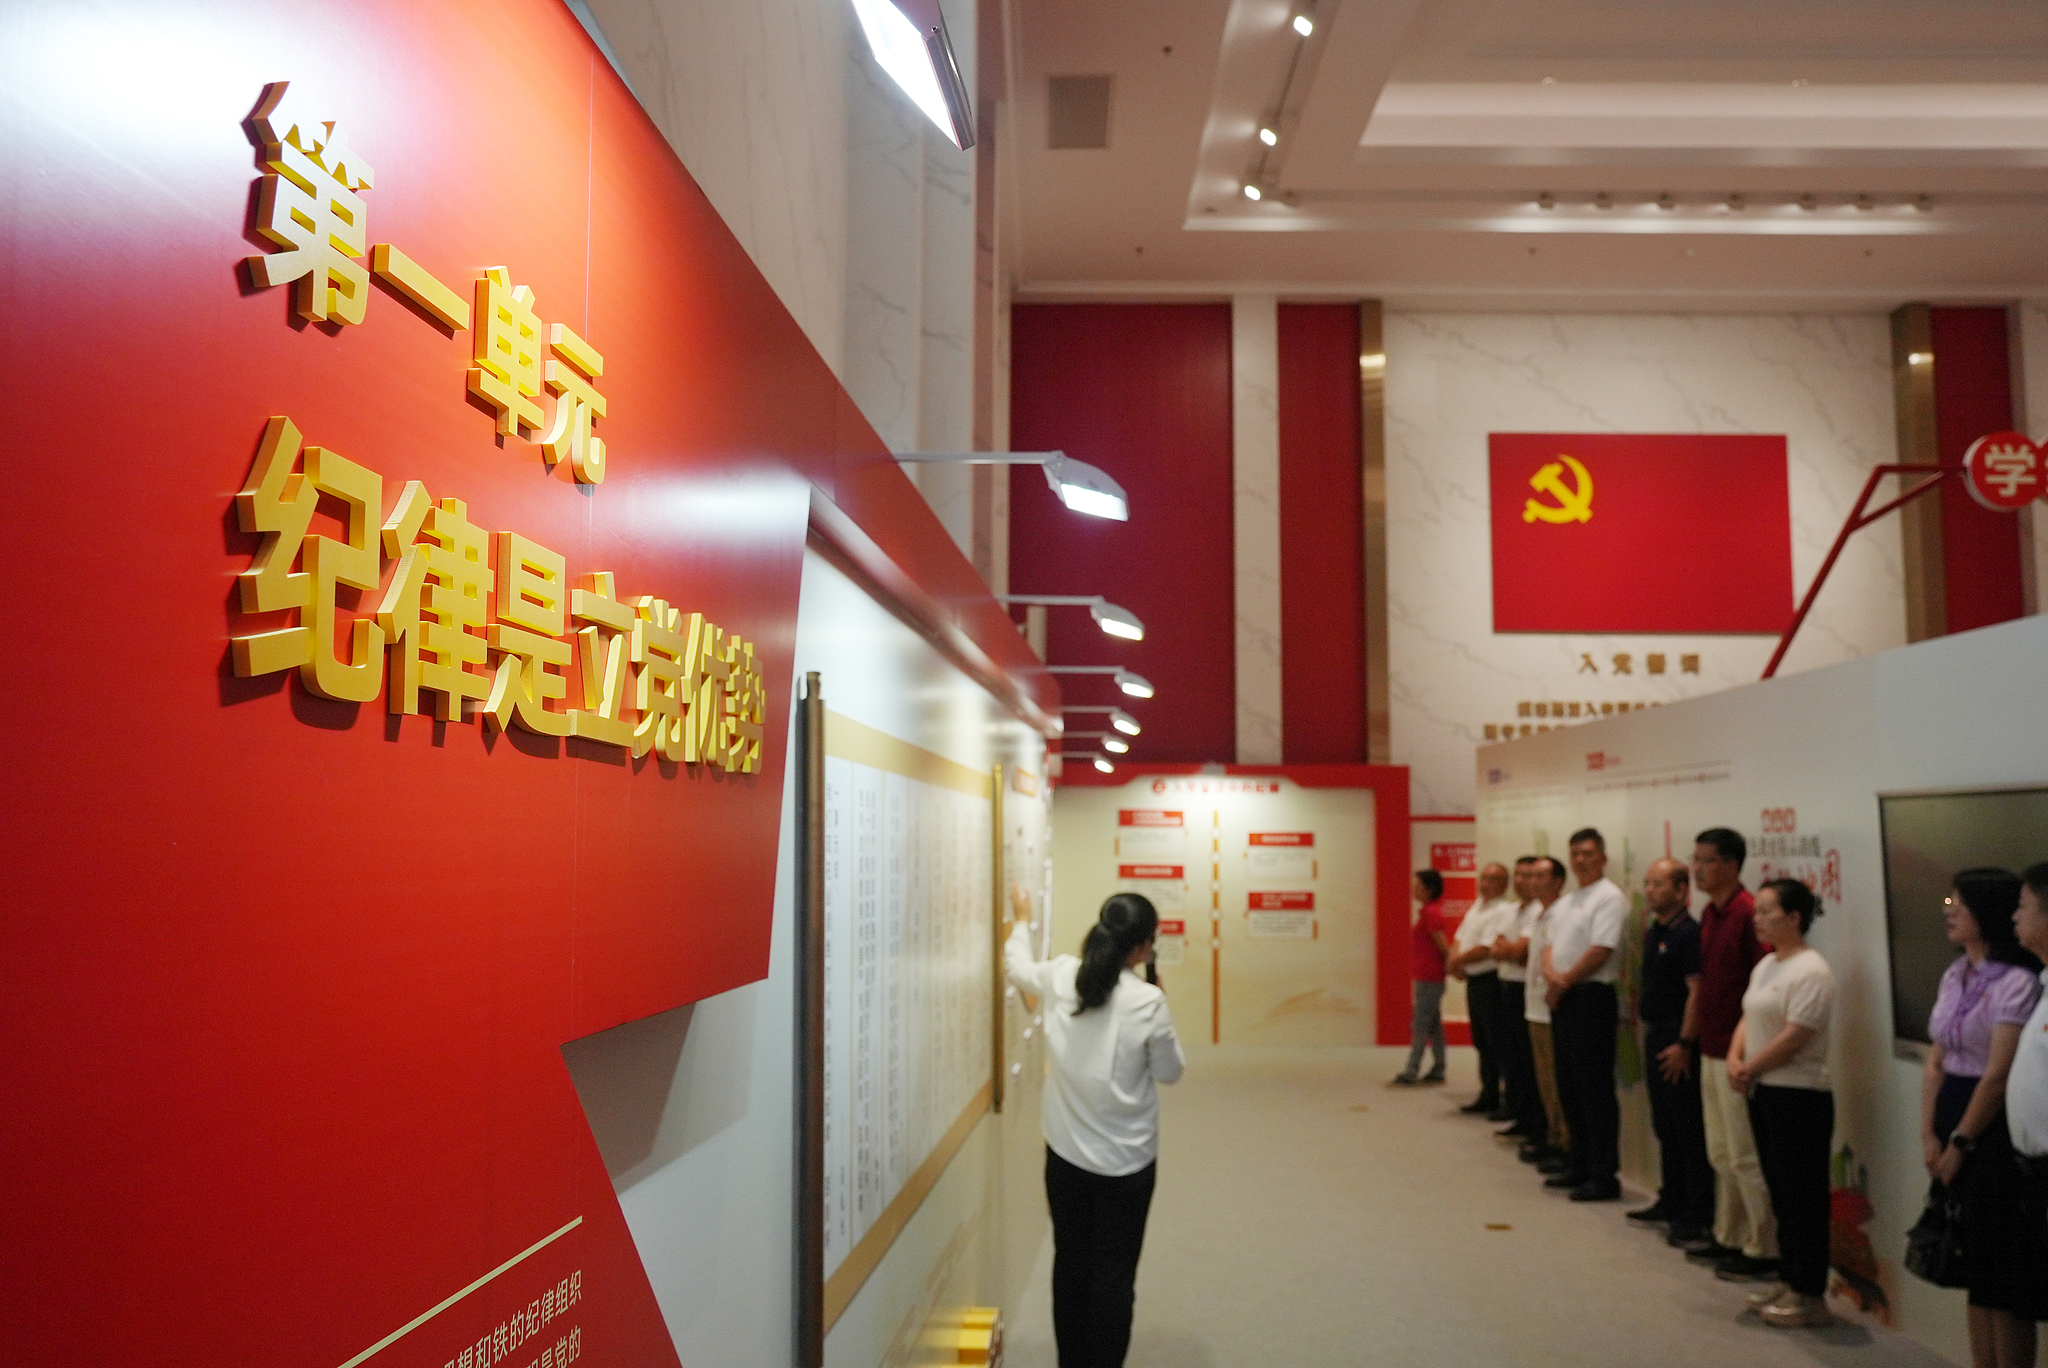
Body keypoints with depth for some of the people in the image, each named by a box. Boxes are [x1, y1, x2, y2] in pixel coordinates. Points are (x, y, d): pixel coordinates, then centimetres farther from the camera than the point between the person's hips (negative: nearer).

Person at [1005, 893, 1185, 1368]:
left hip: (1065, 1152, 4)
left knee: (1071, 1262, 17)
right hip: (1125, 1160, -4)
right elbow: (1170, 1071, -5)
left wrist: (1023, 923, 33)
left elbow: (1018, 966, 15)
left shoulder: (1059, 977, -8)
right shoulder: (1148, 1002, -20)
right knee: (1113, 1273, 7)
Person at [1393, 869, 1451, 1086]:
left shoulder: (1431, 913, -16)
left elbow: (1442, 944, -17)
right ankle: (1438, 1072, 18)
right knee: (1434, 1025, 13)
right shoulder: (1430, 911, 13)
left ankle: (1410, 1074, -4)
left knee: (1420, 1026, -6)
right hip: (1427, 977, 10)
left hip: (1429, 980, -10)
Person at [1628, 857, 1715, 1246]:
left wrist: (1684, 1044, -21)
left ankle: (1698, 1215, 4)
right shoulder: (1652, 933, 13)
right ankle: (1671, 1202, 27)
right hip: (1654, 1037, 9)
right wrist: (1645, 1027, 15)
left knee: (1688, 1130, -2)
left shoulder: (1688, 933, -15)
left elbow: (1696, 991, -19)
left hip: (1676, 1043, -9)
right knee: (1665, 1127, 17)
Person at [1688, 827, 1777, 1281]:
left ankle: (1763, 1250, 11)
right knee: (1720, 1154, 17)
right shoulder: (1709, 914, 11)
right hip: (1712, 1051, 9)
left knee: (1746, 1156, 0)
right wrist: (1689, 1040, 17)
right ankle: (1729, 1238, 28)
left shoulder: (1749, 914, -17)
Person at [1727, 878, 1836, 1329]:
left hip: (1800, 1095, -9)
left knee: (1802, 1198, -1)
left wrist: (1750, 1070, -11)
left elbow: (1792, 1038, -20)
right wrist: (1735, 1059, -3)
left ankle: (1809, 1296, 8)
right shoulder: (1766, 965, 13)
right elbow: (1748, 1018, 14)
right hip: (1764, 1092, 9)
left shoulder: (1811, 971, -16)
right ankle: (1788, 1283, 25)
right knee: (1781, 1192, 16)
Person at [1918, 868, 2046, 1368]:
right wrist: (1930, 1134, 2)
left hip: (1994, 1129, -8)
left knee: (2003, 1269, 1)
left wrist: (1961, 1142, -12)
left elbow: (1998, 1075, -17)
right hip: (1954, 1126, 8)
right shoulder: (1954, 976, 10)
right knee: (1972, 1262, 14)